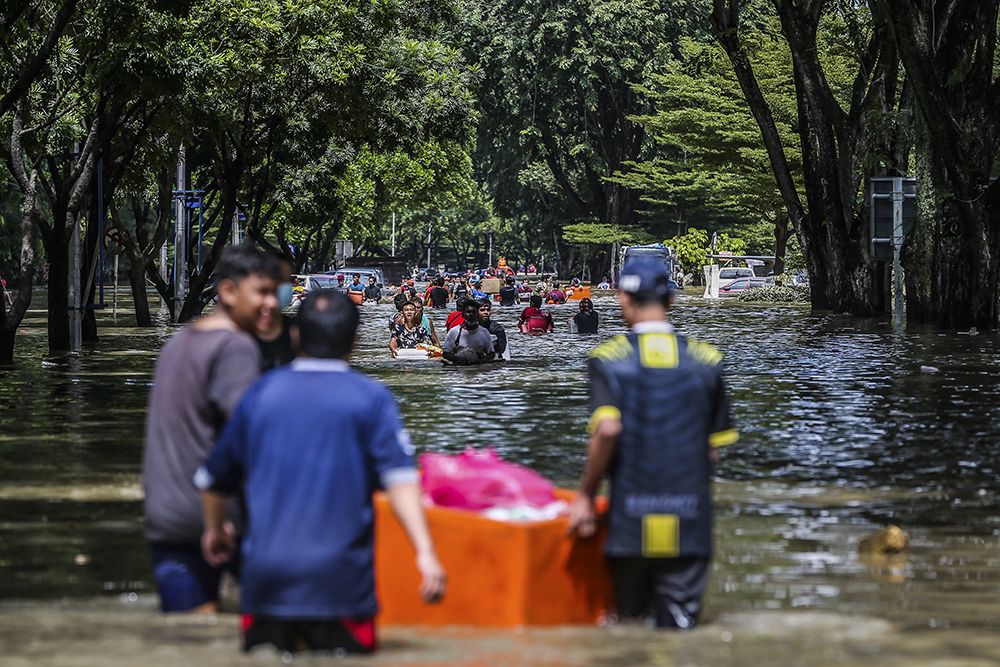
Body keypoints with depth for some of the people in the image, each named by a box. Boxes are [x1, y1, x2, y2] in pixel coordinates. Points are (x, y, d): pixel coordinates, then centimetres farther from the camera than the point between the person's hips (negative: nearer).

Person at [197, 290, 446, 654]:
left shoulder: (261, 394, 10)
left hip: (265, 579, 3)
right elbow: (399, 478, -14)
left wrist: (215, 529, 39)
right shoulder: (370, 399, 0)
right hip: (340, 582, -3)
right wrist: (425, 551, -19)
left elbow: (213, 478, 20)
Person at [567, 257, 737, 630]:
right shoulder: (705, 361, 4)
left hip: (630, 525, -1)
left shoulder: (609, 360, -4)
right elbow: (714, 449, 6)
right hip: (689, 526, 1)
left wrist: (585, 495, -8)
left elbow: (607, 430, -18)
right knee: (678, 628, 3)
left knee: (629, 621, 15)